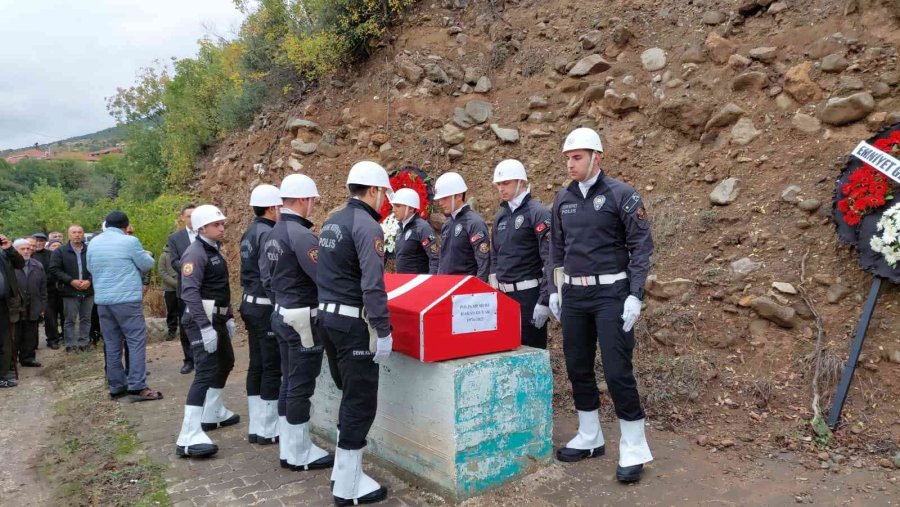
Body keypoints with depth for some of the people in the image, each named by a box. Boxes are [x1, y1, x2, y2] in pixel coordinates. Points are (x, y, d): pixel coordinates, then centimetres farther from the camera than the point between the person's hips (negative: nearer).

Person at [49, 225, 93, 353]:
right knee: (70, 320, 2)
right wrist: (71, 281, -14)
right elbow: (54, 269, -4)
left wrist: (89, 280, -12)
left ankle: (83, 343, 16)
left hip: (88, 291, 2)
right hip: (70, 291, -2)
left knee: (86, 319, 8)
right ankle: (70, 345, 10)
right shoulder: (60, 251, 2)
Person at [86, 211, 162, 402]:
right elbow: (147, 265, 0)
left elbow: (91, 268, 21)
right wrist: (148, 255, 21)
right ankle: (137, 387, -8)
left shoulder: (93, 242, 10)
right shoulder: (129, 241, -9)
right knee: (136, 341, -4)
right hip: (127, 299, -6)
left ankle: (116, 387, 15)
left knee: (112, 344, 10)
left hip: (102, 300, 6)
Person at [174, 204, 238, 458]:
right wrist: (205, 327, -31)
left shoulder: (215, 251, 15)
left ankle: (213, 413, 36)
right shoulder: (195, 253, -16)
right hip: (202, 320, -10)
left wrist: (229, 317, 20)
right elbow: (190, 292, -26)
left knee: (225, 362, 21)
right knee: (206, 372, -16)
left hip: (217, 318, 10)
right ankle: (189, 437, -18)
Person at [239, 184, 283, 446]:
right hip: (267, 308, -10)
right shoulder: (268, 234, -17)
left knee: (256, 366, 13)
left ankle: (256, 426, 22)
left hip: (251, 304, 10)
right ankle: (268, 429, 6)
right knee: (272, 368, -1)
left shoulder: (249, 233, 13)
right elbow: (270, 278, -22)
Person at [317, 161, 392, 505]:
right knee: (361, 402, 0)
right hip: (354, 322, -10)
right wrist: (384, 331, -19)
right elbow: (372, 286, -23)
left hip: (329, 315, 10)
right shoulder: (367, 226, -16)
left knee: (351, 395, 20)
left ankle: (344, 470, 30)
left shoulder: (332, 222, 13)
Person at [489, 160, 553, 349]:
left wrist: (544, 301, -19)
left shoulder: (538, 213, -10)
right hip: (503, 295, 7)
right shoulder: (500, 216, 13)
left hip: (529, 295, -7)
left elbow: (550, 260, -16)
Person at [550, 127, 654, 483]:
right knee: (578, 367, 11)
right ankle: (589, 439, 27)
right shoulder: (563, 199, 9)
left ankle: (633, 450, 9)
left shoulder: (620, 194, -7)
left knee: (617, 370, -5)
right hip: (573, 294, 6)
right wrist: (555, 291, 14)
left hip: (610, 293, -6)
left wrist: (635, 296, -15)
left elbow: (641, 245, -8)